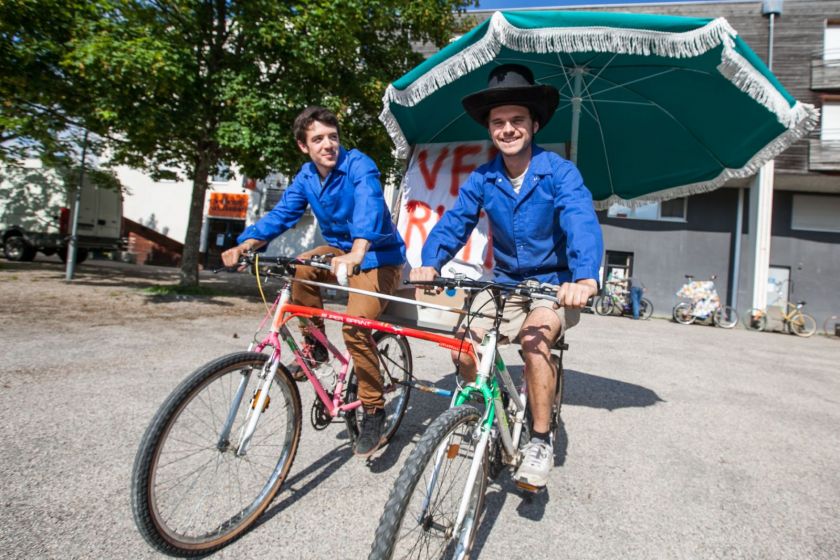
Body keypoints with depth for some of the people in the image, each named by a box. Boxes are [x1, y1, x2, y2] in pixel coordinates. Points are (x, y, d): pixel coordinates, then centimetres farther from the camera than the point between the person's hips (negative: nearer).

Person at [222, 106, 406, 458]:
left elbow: (369, 206, -36)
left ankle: (374, 410, -6)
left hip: (377, 255, -6)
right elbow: (281, 215, -7)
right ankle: (314, 346, -1)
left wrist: (357, 252, -55)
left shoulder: (358, 165, -19)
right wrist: (246, 244, -26)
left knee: (355, 326, -23)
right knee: (299, 269, -22)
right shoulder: (306, 177, 0)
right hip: (340, 250, 6)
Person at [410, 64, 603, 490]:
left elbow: (582, 224, -29)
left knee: (535, 340, -34)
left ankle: (541, 441, -12)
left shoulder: (559, 172, -15)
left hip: (555, 284, -4)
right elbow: (454, 222, -11)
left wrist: (585, 277, -49)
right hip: (505, 283, 4)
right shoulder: (482, 179, -2)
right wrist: (430, 263, -31)